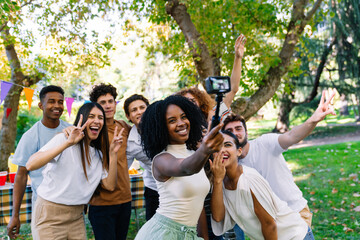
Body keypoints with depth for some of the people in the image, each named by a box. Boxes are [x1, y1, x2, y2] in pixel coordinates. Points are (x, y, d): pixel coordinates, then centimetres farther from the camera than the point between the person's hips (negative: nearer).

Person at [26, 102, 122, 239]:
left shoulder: (98, 154, 11)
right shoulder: (63, 138, -9)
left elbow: (110, 186, 2)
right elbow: (30, 165, -24)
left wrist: (113, 153, -5)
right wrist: (68, 143, -30)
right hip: (51, 214, -6)